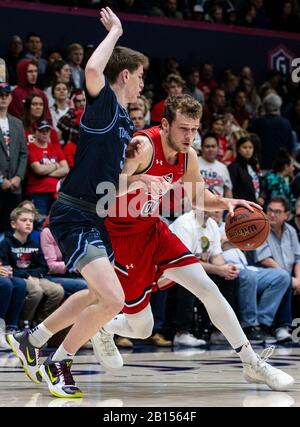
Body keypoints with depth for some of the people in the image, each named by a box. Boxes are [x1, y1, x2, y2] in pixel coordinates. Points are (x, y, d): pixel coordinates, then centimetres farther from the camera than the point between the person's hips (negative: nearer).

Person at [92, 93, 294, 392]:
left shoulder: (188, 156, -3)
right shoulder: (143, 147, -26)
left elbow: (198, 197, 15)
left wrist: (225, 203, -6)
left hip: (153, 230, 7)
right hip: (121, 236, -7)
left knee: (209, 289, -5)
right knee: (142, 329, 0)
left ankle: (252, 364, 2)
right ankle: (101, 331, 35)